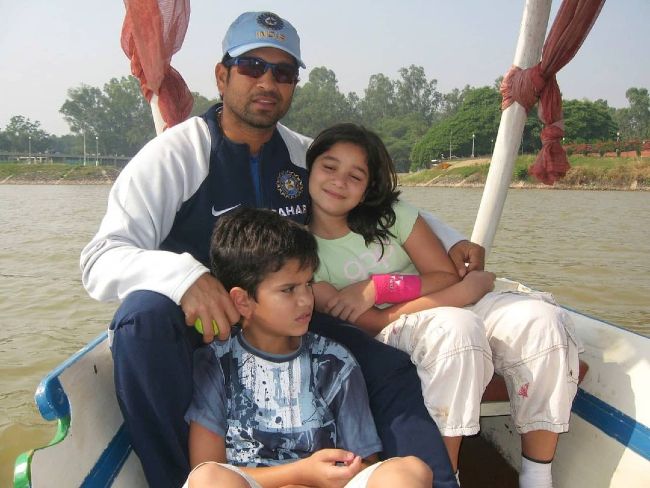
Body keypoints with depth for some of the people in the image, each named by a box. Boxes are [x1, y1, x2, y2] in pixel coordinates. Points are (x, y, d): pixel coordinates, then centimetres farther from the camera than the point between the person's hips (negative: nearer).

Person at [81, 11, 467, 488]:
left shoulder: (307, 156, 4)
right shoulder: (174, 154, -10)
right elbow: (101, 260, -18)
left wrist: (451, 239, 5)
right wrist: (183, 275, -38)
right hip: (194, 324, -3)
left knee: (393, 371, -12)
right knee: (144, 312, -35)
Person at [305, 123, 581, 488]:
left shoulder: (391, 212, 1)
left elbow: (448, 276, -1)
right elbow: (371, 324, -15)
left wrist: (379, 286, -16)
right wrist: (471, 285, -17)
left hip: (459, 308, 5)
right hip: (390, 335, -4)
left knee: (544, 321, -19)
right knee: (457, 328, -36)